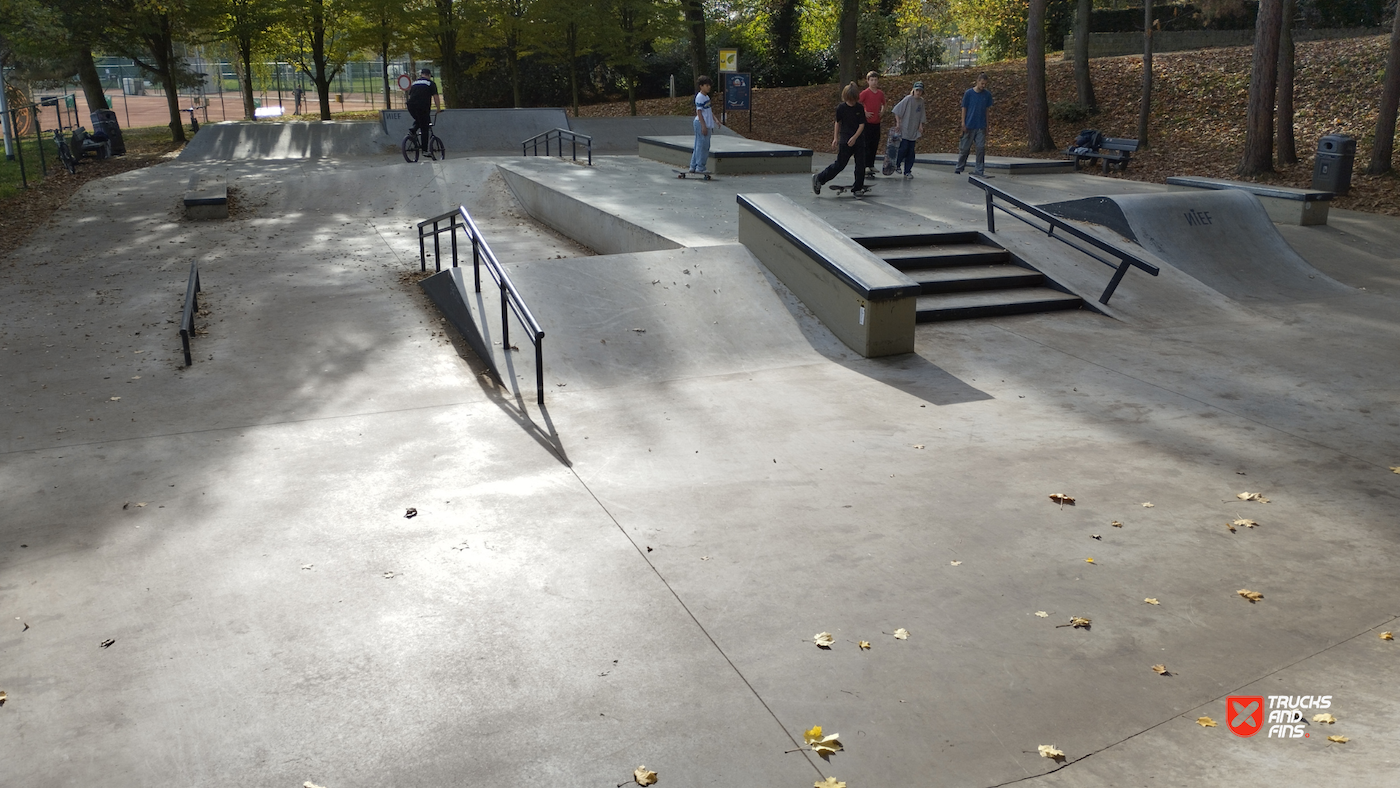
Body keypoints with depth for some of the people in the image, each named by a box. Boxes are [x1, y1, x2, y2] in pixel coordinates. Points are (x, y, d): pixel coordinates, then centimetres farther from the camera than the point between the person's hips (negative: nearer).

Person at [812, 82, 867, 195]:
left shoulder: (860, 108, -1)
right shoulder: (841, 108, -3)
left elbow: (862, 125, -2)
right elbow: (837, 122, 7)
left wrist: (855, 137, -14)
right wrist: (835, 138, 5)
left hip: (858, 140, 3)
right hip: (845, 140, -3)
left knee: (860, 165, 1)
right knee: (840, 164, -6)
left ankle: (858, 188, 10)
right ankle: (819, 178, 4)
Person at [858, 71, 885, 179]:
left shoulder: (881, 93, 9)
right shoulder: (865, 93, -8)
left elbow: (883, 104, 26)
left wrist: (882, 111, 9)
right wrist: (864, 113, -13)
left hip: (876, 123, 6)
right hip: (867, 122, -6)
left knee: (874, 145, 9)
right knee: (866, 145, -7)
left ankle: (871, 165, 18)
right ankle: (866, 166, -6)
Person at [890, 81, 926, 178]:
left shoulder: (921, 101, 7)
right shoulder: (908, 99, -10)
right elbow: (897, 110, -9)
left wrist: (920, 126, 6)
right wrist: (898, 123, -12)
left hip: (914, 130, 5)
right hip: (904, 129, -5)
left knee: (911, 152, 3)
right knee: (904, 148, -11)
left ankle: (907, 171, 10)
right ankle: (896, 164, 13)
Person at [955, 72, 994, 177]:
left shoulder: (987, 94, 3)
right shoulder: (969, 93, -5)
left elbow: (987, 109, 9)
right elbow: (964, 108, -1)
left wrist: (987, 125, 6)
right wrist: (963, 123, -6)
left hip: (981, 126, 2)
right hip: (969, 126, -2)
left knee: (981, 147, -2)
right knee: (964, 148, 5)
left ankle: (980, 171, 4)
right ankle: (959, 168, 20)